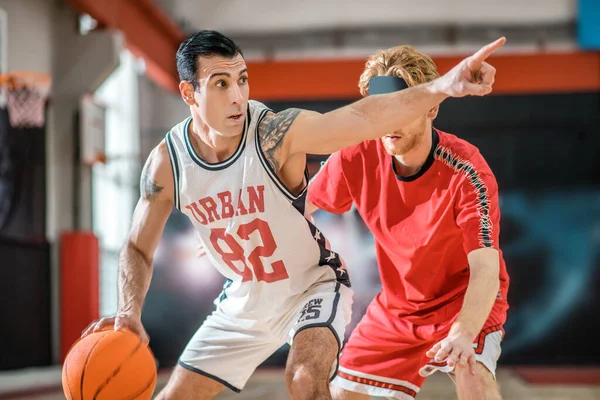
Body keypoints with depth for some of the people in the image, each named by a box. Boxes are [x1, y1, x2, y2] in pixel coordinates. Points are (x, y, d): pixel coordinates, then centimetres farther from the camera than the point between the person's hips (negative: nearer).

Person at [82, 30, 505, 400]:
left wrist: (442, 86, -63)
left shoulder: (276, 133, -29)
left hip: (314, 285, -4)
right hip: (244, 300, 5)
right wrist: (130, 313, -23)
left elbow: (363, 117, -46)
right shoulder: (167, 162, -16)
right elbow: (138, 249, -4)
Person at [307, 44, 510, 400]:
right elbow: (304, 204, 2)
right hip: (396, 307, 5)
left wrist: (463, 334, -48)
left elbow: (485, 271, -32)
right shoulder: (358, 157, -17)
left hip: (466, 303, -5)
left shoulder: (467, 173, -28)